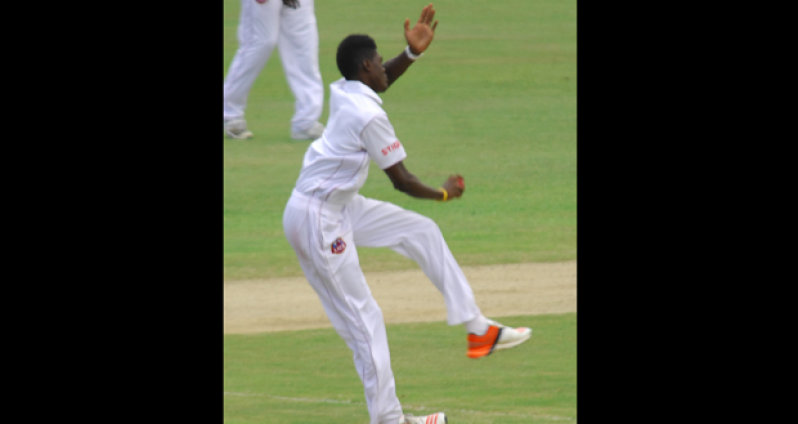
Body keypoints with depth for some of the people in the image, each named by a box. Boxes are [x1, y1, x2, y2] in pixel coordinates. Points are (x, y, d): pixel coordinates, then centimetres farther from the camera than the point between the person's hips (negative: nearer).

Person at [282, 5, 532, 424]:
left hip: (341, 207, 10)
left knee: (420, 231, 15)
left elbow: (379, 83, 26)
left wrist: (412, 53, 9)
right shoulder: (370, 116, -21)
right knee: (362, 318, -5)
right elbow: (401, 181, -14)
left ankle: (476, 327, 17)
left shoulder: (342, 92, 3)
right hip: (318, 219, -10)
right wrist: (444, 194, 5)